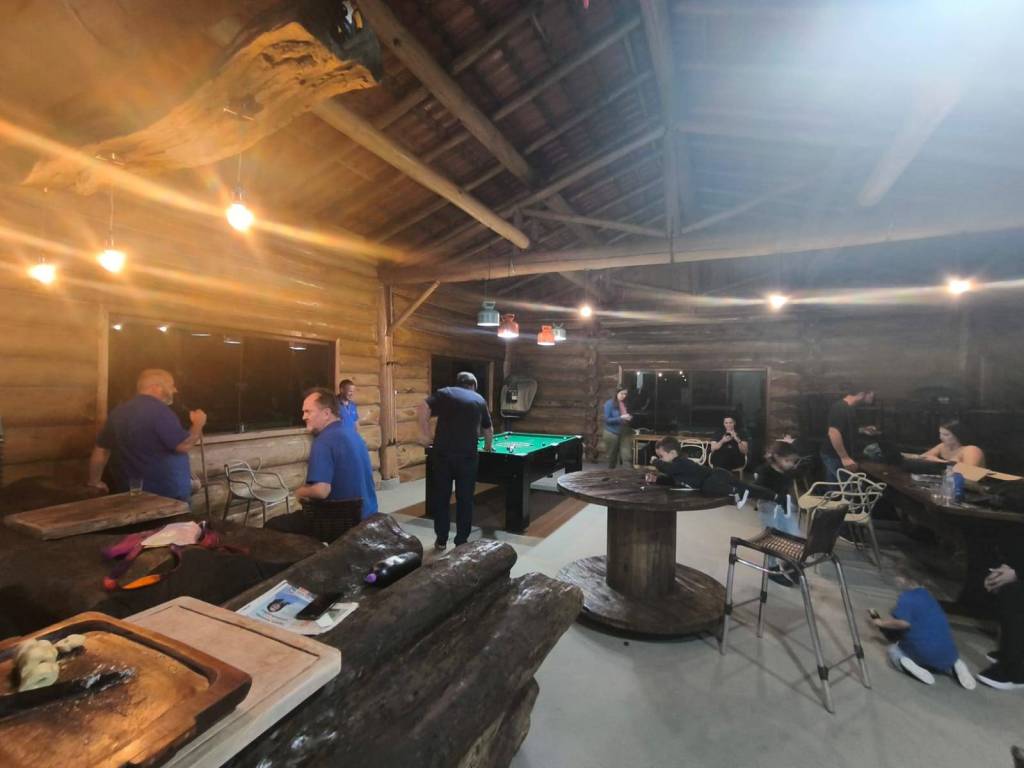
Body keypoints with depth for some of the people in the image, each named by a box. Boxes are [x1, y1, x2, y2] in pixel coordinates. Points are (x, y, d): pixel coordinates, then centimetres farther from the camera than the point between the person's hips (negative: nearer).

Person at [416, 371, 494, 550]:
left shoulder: (444, 393, 9)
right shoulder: (480, 400, 16)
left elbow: (422, 408, -8)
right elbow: (489, 430, 27)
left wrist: (425, 433, 0)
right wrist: (488, 446, 44)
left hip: (442, 453, 0)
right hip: (467, 455, 0)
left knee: (441, 497, 13)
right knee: (465, 499, 12)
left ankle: (441, 540, 22)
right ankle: (461, 542, 19)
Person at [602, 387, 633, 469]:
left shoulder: (627, 403, 4)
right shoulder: (609, 403, -9)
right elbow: (607, 419, -13)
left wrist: (630, 418, -7)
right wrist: (620, 418, -21)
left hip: (625, 433, 3)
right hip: (612, 433, -3)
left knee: (627, 456, -5)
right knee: (612, 456, 10)